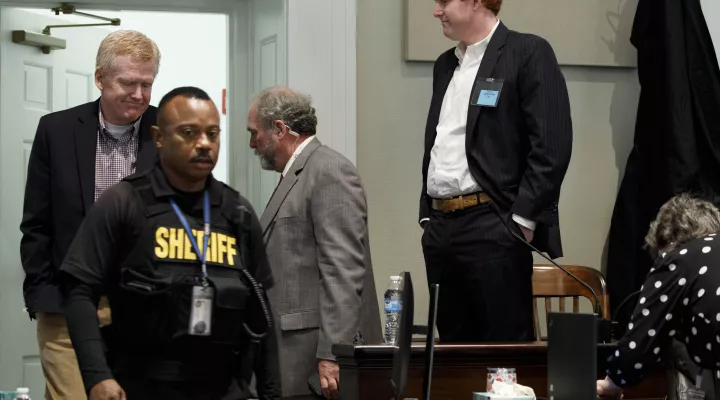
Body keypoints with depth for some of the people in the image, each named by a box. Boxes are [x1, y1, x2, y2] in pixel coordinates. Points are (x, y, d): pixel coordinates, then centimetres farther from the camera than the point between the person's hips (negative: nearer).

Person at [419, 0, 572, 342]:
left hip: (492, 228, -7)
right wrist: (427, 214, 16)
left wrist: (521, 220, -15)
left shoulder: (528, 53, -5)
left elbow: (552, 146, -12)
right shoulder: (445, 65, 18)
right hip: (440, 228, 7)